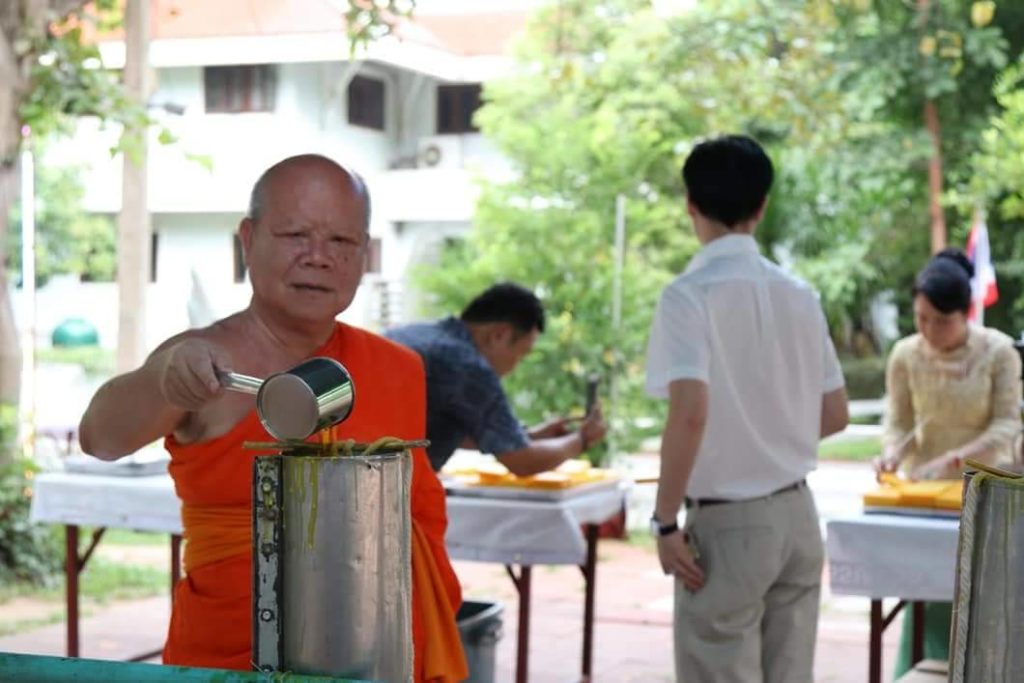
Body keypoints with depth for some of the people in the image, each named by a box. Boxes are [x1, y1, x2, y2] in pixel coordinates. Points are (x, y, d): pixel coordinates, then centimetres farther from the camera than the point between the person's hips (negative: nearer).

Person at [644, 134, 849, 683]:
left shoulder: (690, 294, -13)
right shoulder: (799, 295, 5)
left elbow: (690, 412, -24)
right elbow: (835, 415, 10)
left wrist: (665, 520, -16)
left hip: (727, 524, -6)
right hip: (797, 516, 6)